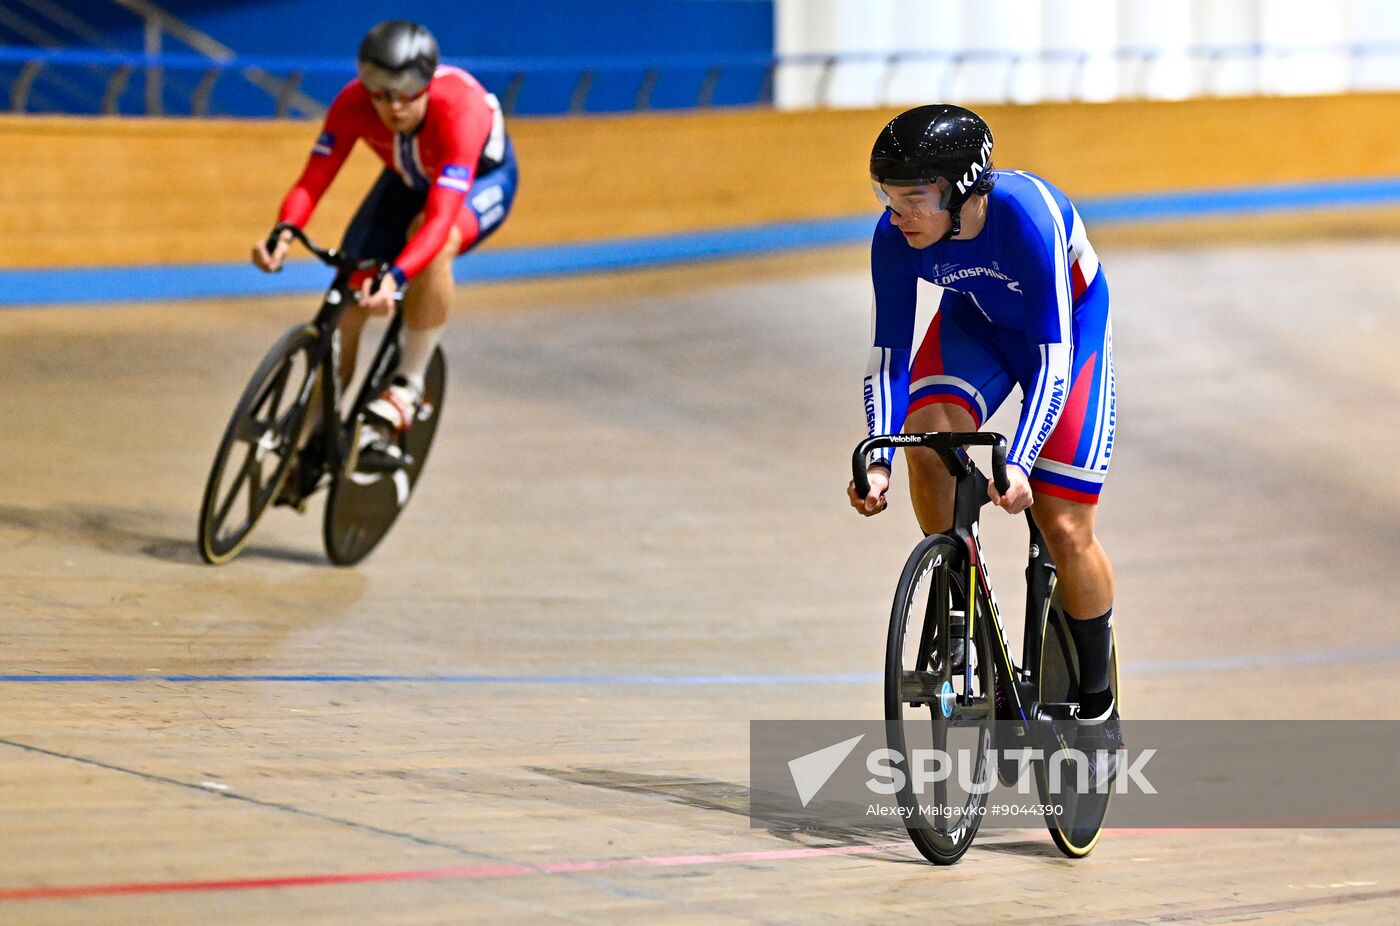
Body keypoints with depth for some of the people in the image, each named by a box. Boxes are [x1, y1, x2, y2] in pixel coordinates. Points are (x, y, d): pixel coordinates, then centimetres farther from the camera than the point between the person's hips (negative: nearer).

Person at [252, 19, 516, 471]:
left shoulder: (459, 110, -41)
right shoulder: (353, 104, -30)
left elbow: (441, 217, -49)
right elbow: (312, 181, -31)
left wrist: (396, 277, -64)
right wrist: (283, 233, -52)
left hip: (481, 179, -4)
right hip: (408, 180, 4)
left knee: (433, 243, -39)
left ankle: (408, 384, -23)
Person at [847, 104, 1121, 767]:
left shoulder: (1025, 216, -38)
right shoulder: (895, 238, -25)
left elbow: (1054, 356, -36)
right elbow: (889, 354, -19)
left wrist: (1018, 462, -45)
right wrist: (878, 460, -33)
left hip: (1068, 328, -4)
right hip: (976, 324, 4)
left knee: (1063, 526, -10)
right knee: (928, 433, -28)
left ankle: (1098, 706, 10)